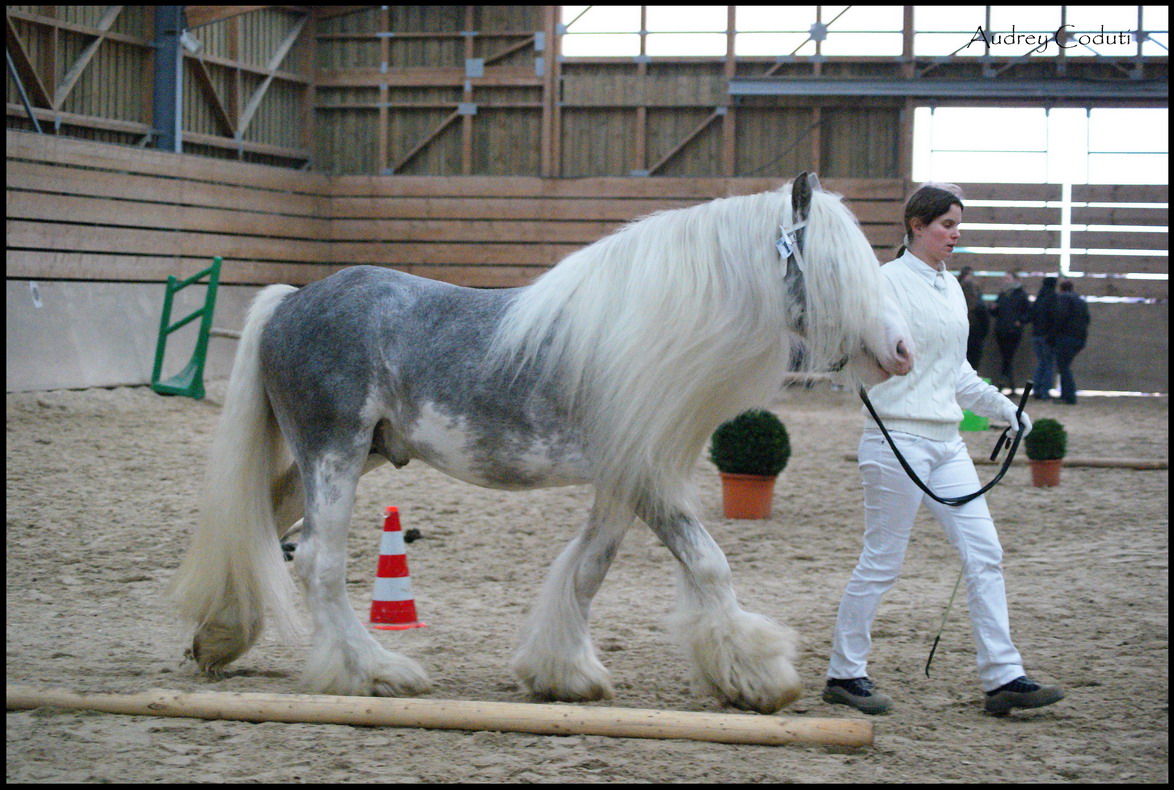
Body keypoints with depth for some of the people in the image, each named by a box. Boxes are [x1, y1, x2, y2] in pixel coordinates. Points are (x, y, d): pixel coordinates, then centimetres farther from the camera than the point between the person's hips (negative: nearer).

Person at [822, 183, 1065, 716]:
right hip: (898, 439, -8)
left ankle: (1003, 677, 4)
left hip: (946, 442, 8)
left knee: (984, 553, 2)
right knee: (882, 562, -1)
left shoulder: (950, 287, 15)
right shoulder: (888, 282, -9)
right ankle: (844, 674, 12)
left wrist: (1002, 407, 19)